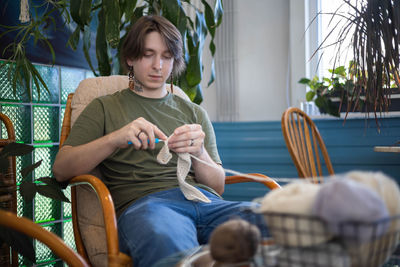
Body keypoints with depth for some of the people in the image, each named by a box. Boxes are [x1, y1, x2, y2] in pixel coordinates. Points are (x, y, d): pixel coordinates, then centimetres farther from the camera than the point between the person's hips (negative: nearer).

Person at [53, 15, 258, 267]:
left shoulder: (194, 113, 28)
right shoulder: (104, 108, 22)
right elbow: (60, 169, 7)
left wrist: (199, 154, -5)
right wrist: (114, 139, -10)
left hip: (204, 199, 3)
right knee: (165, 242, -43)